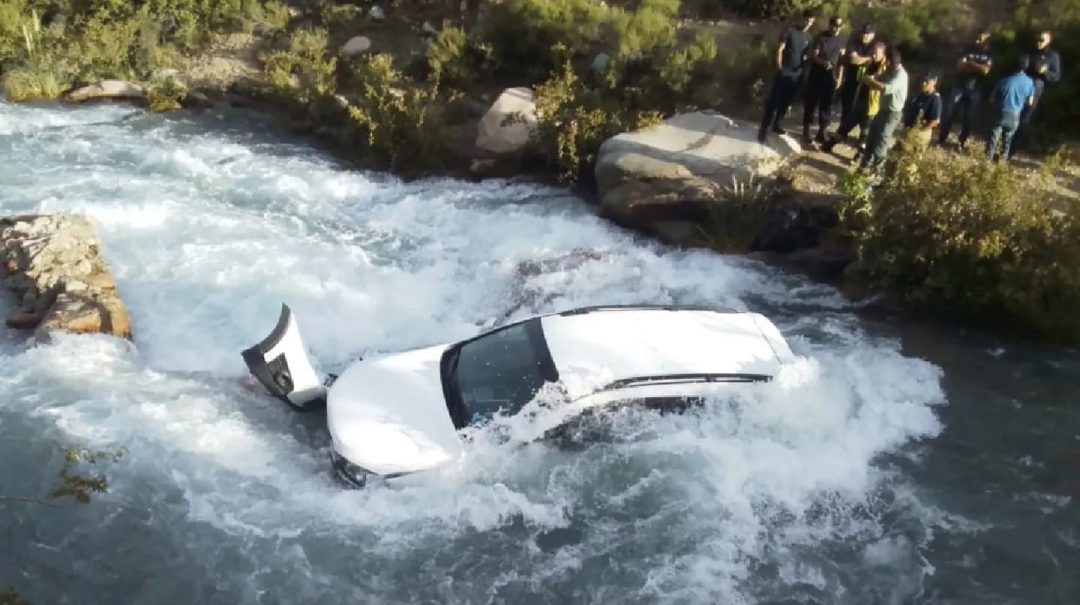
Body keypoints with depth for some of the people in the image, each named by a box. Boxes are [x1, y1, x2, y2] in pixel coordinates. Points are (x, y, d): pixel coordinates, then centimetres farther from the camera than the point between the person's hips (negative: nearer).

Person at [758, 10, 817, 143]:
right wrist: (779, 66, -12)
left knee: (786, 102, 10)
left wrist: (804, 66, 2)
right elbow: (780, 49, -7)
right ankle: (764, 128, -8)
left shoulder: (808, 37, 11)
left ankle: (776, 125, 22)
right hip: (784, 72, -5)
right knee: (774, 100, -8)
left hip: (797, 74, 5)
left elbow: (807, 54, 18)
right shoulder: (790, 31, -4)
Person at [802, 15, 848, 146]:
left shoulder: (842, 40, 5)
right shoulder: (821, 37, -7)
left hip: (830, 77, 3)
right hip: (816, 75, -3)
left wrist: (839, 77, 2)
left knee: (826, 105, 6)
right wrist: (824, 62, -30)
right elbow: (813, 55, -11)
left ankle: (821, 133, 14)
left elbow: (842, 60, 8)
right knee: (811, 103, 1)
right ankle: (806, 132, 10)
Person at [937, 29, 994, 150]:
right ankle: (942, 139, 6)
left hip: (975, 90, -1)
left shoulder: (989, 55, 0)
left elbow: (985, 70, -15)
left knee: (968, 117, 3)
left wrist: (970, 64, -9)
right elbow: (959, 66, -8)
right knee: (949, 113, -3)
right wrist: (977, 67, -13)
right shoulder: (968, 49, 3)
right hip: (960, 86, 1)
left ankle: (962, 142, 16)